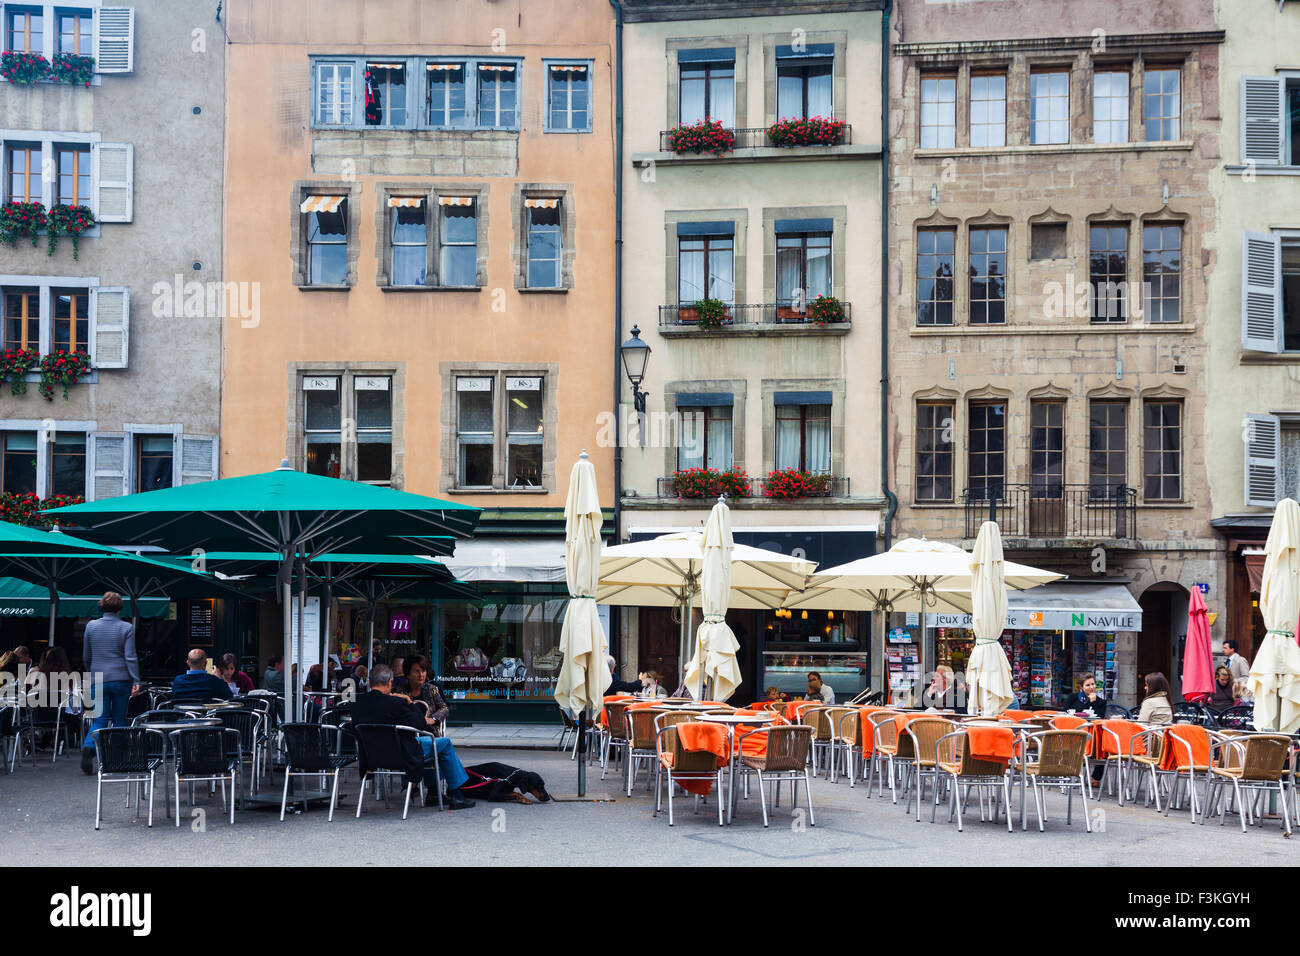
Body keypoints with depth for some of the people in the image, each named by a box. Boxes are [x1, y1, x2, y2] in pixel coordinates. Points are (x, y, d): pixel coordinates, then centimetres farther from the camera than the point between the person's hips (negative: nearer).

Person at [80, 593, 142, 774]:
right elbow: (130, 657, -9)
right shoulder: (126, 628, -4)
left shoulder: (91, 626, 3)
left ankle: (88, 746, -24)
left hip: (98, 680, 1)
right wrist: (136, 681, -7)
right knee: (119, 719, 10)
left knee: (100, 719, 3)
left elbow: (86, 657, 11)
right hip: (121, 678, -1)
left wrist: (91, 675, 26)